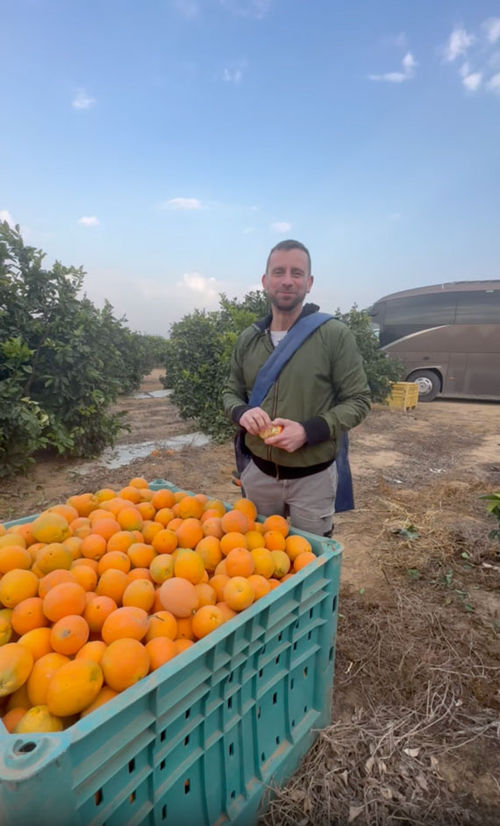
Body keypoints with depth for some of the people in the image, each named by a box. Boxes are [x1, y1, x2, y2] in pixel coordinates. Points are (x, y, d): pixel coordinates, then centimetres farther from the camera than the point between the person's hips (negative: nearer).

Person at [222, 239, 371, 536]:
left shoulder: (335, 335, -12)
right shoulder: (248, 338, 1)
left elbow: (358, 400, -9)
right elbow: (231, 391, 11)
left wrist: (309, 431, -24)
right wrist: (242, 412, -13)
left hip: (313, 478, -3)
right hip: (258, 473, 4)